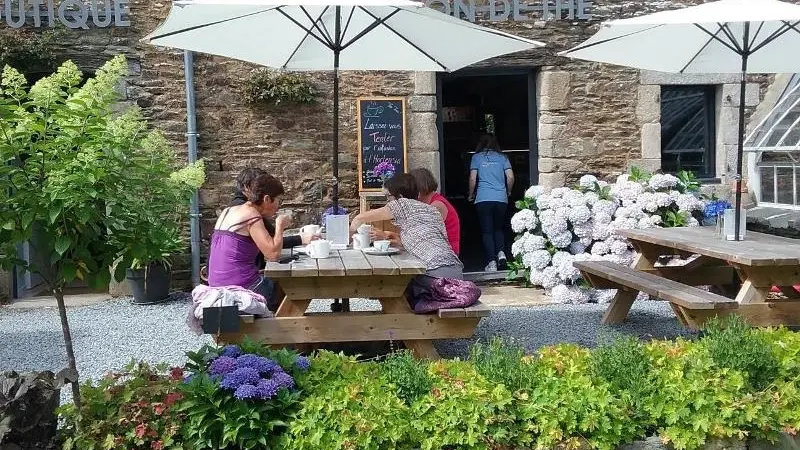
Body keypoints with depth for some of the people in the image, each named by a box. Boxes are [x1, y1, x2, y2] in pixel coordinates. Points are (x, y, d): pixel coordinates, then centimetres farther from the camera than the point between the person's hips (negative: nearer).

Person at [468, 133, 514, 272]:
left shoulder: (477, 157, 5)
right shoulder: (502, 157, 10)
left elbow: (473, 179, 0)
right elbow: (510, 177, 3)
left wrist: (471, 195, 14)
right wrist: (508, 192, 20)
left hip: (483, 199, -2)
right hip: (501, 198, 2)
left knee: (487, 231, 1)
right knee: (498, 228, 17)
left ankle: (492, 262, -7)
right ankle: (501, 252, -6)